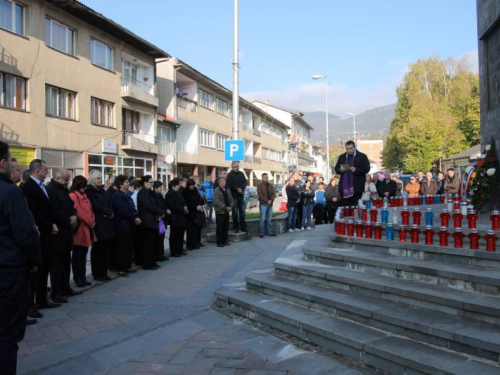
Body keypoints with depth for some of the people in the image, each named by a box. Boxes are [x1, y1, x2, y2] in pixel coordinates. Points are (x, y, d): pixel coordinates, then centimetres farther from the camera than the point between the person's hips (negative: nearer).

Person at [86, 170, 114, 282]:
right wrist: (108, 212, -8)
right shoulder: (89, 190, -5)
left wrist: (109, 212, -8)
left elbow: (109, 202, 11)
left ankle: (103, 272, 15)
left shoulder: (101, 190, 18)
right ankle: (97, 274, 7)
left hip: (107, 222, 7)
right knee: (98, 249, -2)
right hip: (97, 223, -7)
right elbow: (95, 205, -14)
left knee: (106, 248, 6)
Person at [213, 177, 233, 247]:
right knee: (219, 227, 0)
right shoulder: (216, 191, -9)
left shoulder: (227, 190, 13)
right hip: (220, 212, -6)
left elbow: (231, 199, 13)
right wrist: (225, 207, -19)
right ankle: (219, 242, 8)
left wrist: (231, 206, -6)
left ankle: (225, 240, 19)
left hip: (226, 211, 6)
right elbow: (216, 202, -17)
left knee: (226, 227, 9)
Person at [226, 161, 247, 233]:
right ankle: (236, 228, 6)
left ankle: (243, 227, 12)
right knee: (235, 212, 0)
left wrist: (242, 189, -13)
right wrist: (237, 189, -17)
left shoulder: (241, 174, 10)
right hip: (234, 196, -5)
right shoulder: (230, 175, -6)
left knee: (242, 212, 7)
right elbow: (230, 185, -14)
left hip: (241, 195, 5)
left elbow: (244, 182, 4)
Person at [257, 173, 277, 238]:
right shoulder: (260, 185, -2)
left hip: (270, 204, 5)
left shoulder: (270, 185, 15)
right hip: (263, 204, -5)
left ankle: (270, 232, 13)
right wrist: (267, 201, -15)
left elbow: (274, 194, 9)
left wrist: (271, 200, -9)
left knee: (269, 219, 8)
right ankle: (261, 233, -2)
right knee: (262, 219, -6)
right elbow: (260, 195, -11)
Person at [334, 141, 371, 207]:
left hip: (356, 187, -3)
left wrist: (356, 170, -18)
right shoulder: (341, 157, 14)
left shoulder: (362, 156, 3)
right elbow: (336, 169, 12)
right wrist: (340, 169, -10)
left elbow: (366, 169, -4)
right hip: (344, 187, 3)